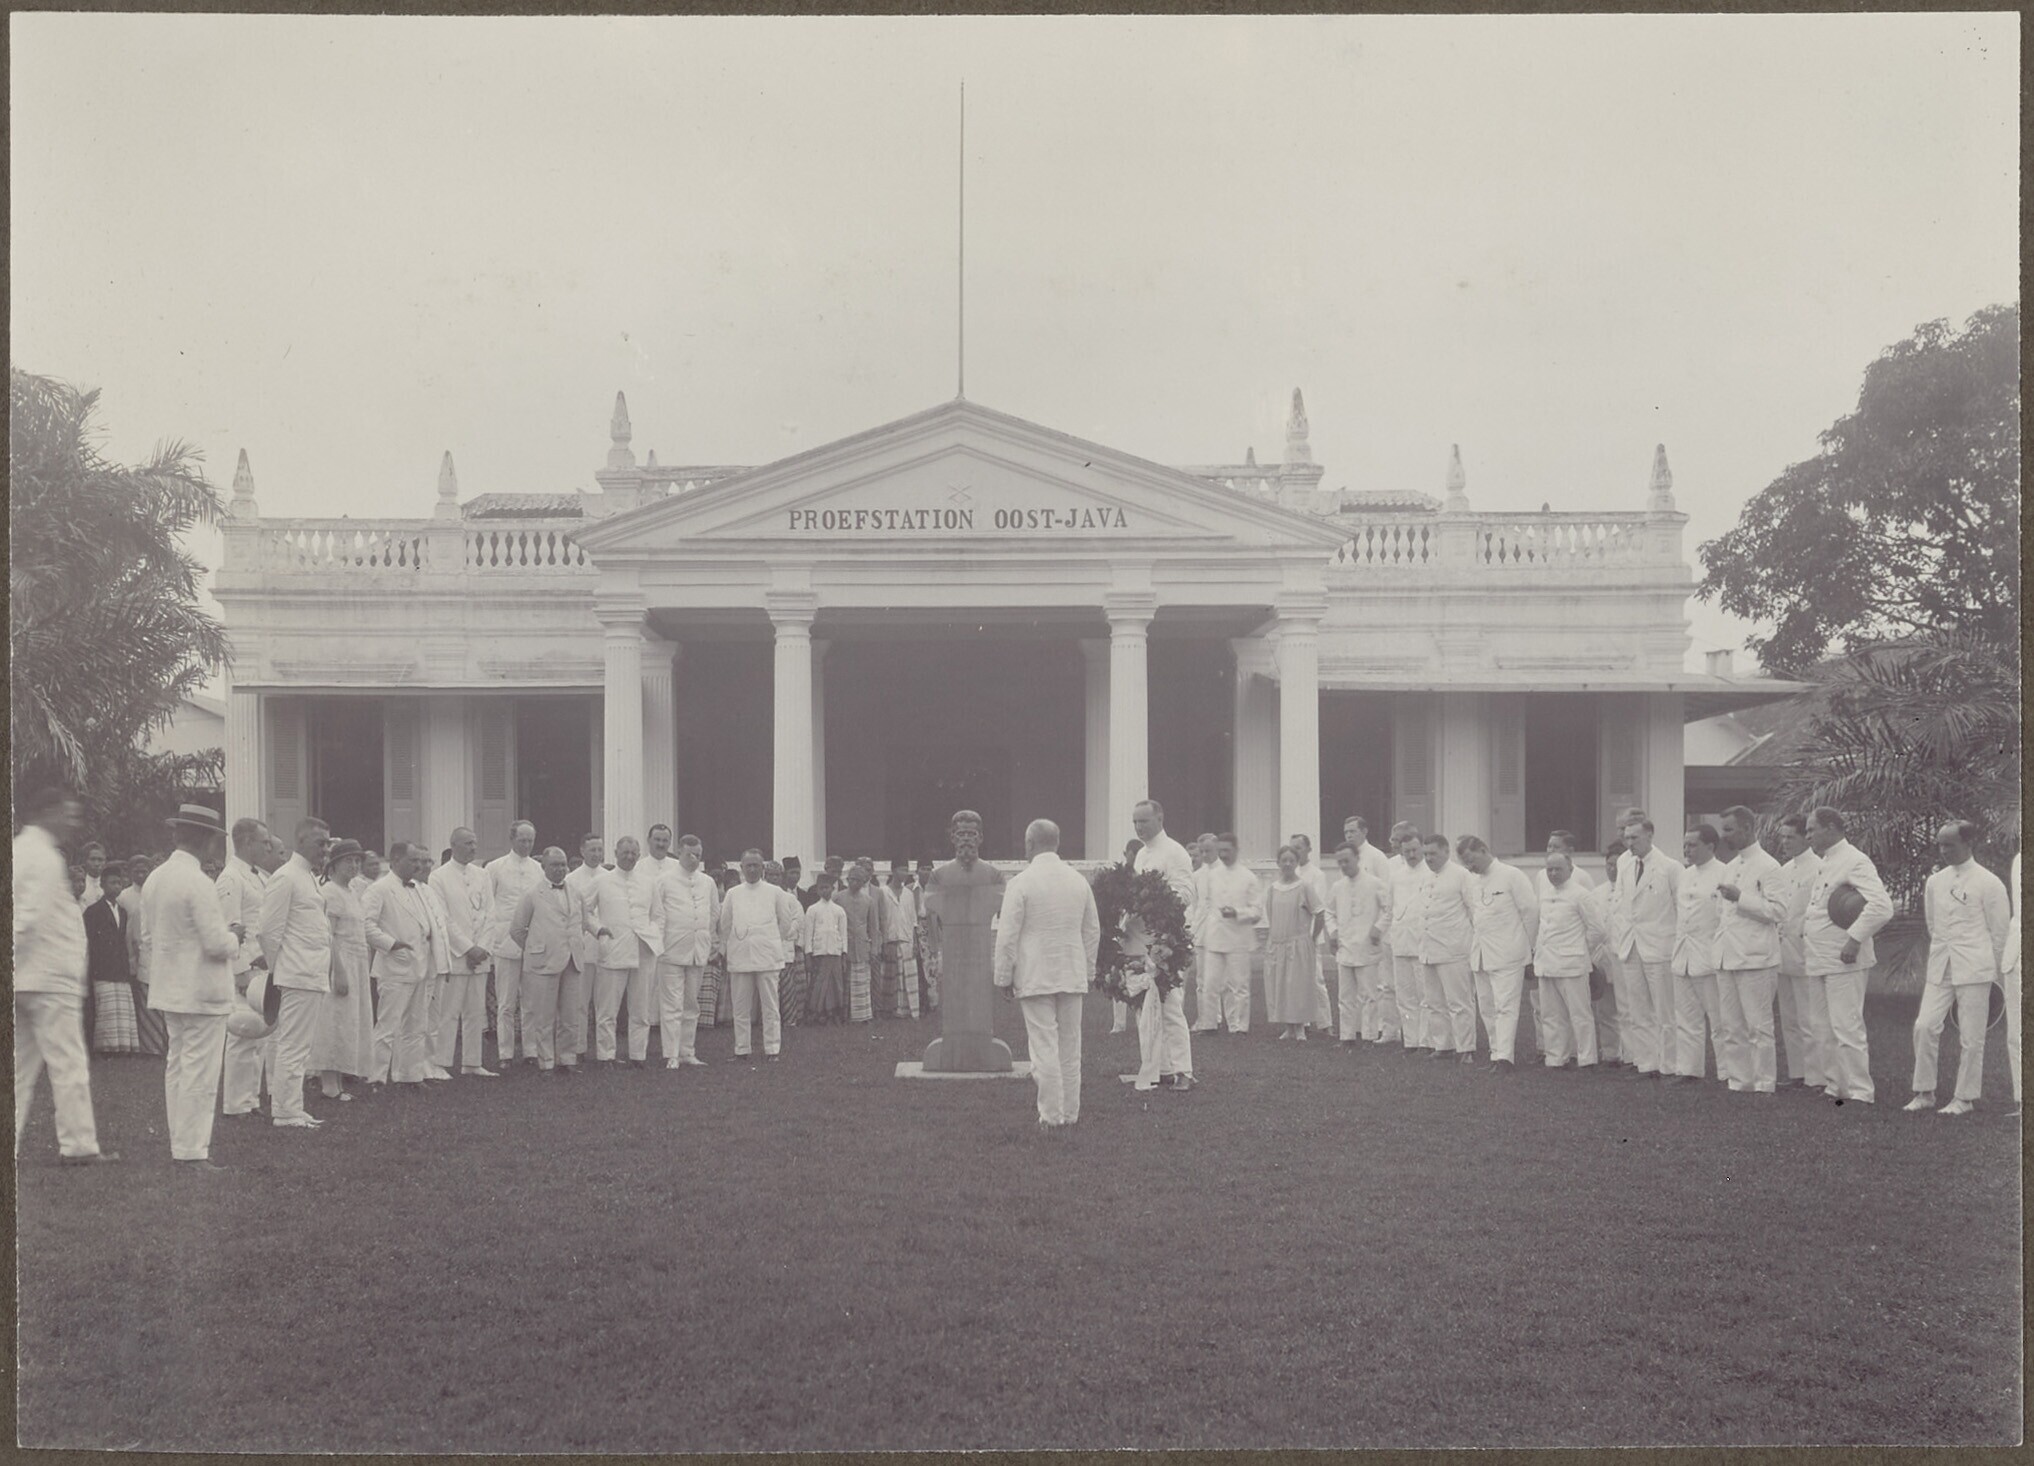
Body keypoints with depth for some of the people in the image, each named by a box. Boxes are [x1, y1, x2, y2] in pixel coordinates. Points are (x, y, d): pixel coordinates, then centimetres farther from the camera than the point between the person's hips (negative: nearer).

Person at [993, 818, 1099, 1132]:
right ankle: (1070, 1114, 16)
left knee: (1044, 1047, -2)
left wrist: (1004, 977, 0)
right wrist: (1088, 970, 22)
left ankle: (1051, 1117, 0)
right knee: (1070, 1047, 11)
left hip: (1034, 976, -5)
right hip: (1073, 976, 5)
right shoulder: (1079, 881, 6)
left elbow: (1007, 936, -9)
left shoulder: (1021, 883, -10)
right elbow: (1092, 931, 13)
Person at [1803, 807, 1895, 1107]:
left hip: (1845, 961, -10)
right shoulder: (1824, 864, 18)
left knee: (1846, 1029, -9)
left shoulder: (1855, 862, -13)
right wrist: (1805, 929, 11)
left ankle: (1860, 1093, -4)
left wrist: (1855, 939, -24)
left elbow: (1881, 907, -24)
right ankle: (1845, 1088, 21)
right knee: (1839, 1030, 14)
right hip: (1826, 961, 10)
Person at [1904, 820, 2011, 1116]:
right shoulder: (1934, 882, 9)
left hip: (1974, 969, -5)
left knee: (1970, 1036, 0)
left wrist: (1992, 970, 2)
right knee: (1925, 1026, -3)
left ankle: (1965, 1098, 10)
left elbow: (2000, 930, -1)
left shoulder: (1987, 883, -6)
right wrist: (1940, 957, 15)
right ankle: (1924, 1092, 8)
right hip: (1940, 968, 5)